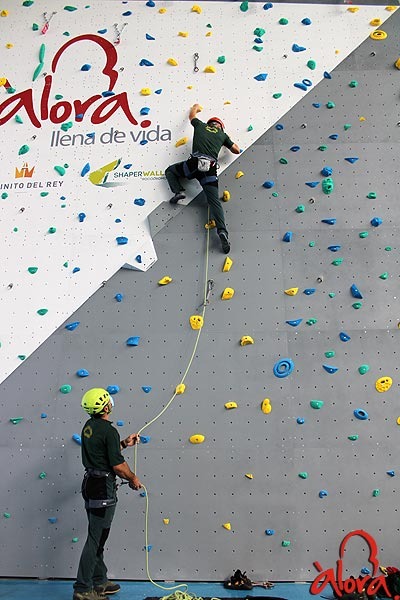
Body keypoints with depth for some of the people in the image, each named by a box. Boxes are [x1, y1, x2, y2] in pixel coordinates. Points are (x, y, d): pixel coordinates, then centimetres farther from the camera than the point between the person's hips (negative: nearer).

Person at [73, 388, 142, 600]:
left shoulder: (89, 426, 7)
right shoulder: (108, 430, -20)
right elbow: (118, 465, -18)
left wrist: (123, 443, 18)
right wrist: (133, 479, -1)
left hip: (90, 483, 10)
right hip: (103, 488, -9)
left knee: (98, 537, 19)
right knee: (95, 539, 1)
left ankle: (99, 582, 31)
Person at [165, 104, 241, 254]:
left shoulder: (200, 125, 23)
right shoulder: (222, 134, 22)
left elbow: (192, 114, 45)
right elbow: (237, 150, 28)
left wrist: (196, 107, 67)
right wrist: (226, 143, 46)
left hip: (194, 164, 0)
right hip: (210, 169, 1)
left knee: (170, 170, 25)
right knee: (214, 201, -5)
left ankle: (179, 191, -1)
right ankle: (222, 231, -26)